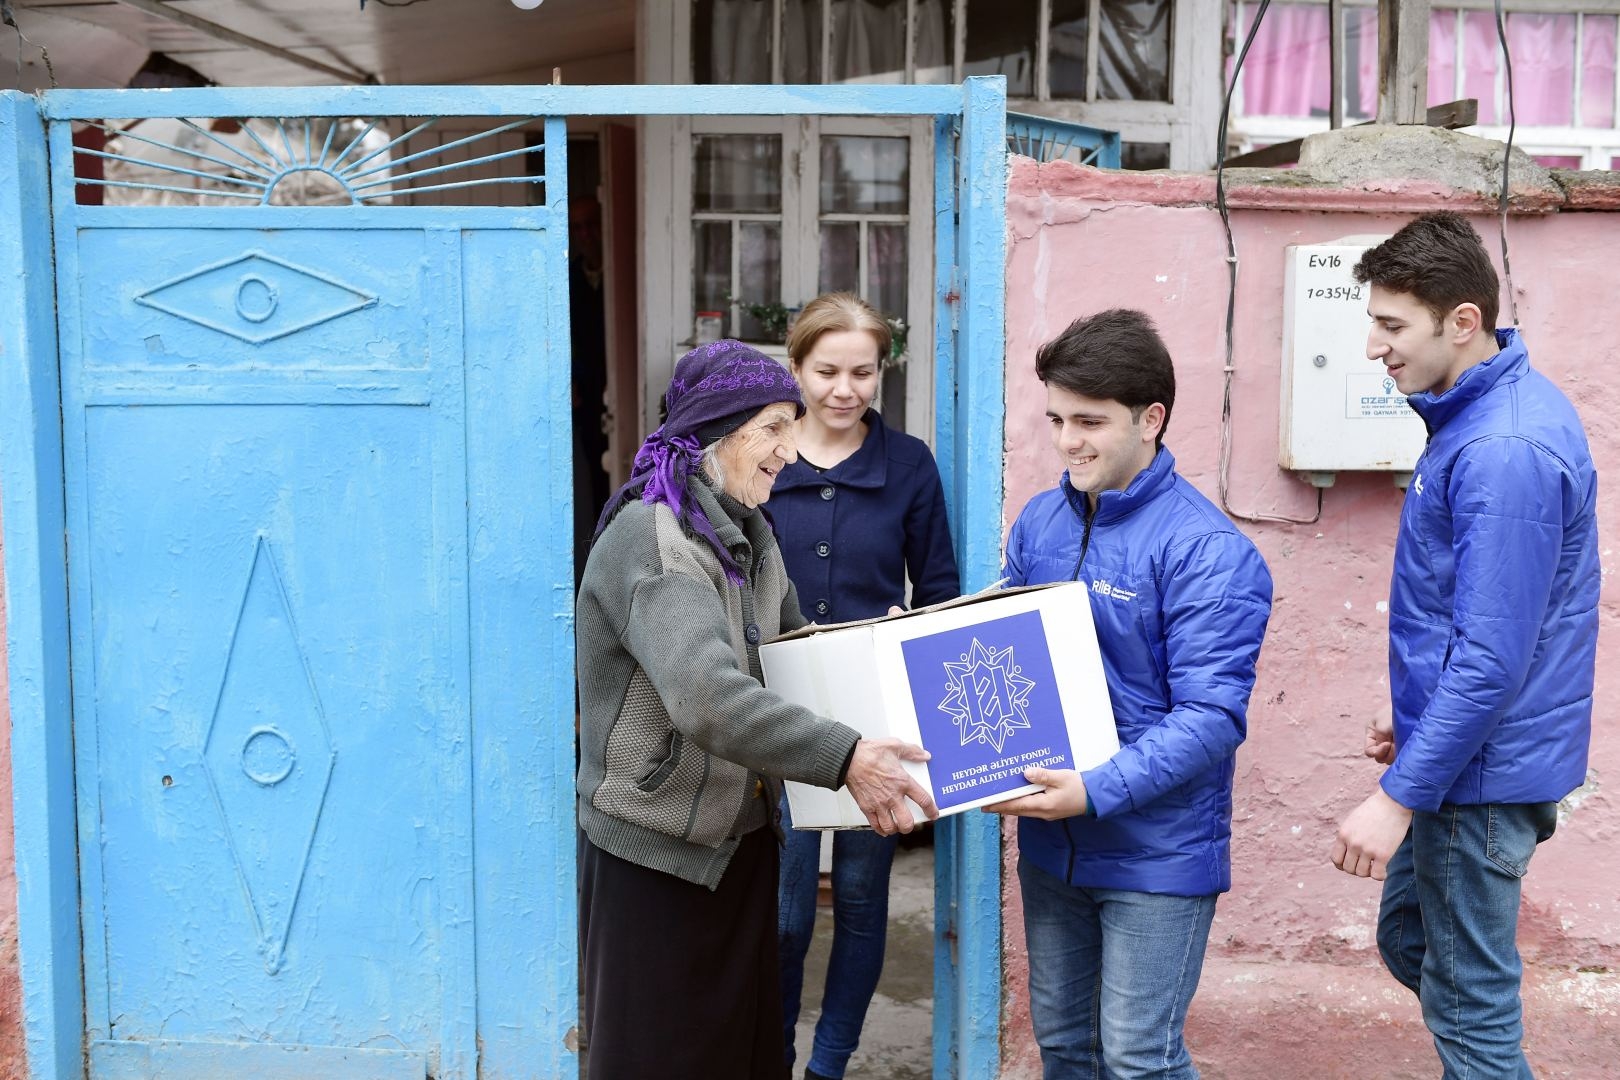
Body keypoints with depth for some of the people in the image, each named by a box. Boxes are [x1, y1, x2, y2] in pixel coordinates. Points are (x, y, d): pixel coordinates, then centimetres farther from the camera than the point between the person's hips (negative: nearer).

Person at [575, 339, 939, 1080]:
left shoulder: (751, 536, 8)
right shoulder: (649, 538, -21)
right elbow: (705, 698, -35)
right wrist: (843, 757, -38)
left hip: (742, 838, 8)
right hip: (659, 851, -8)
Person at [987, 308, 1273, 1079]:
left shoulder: (1206, 550, -17)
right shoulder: (1040, 521, 3)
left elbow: (1212, 716, -21)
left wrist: (1098, 791, -30)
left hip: (1157, 850, -6)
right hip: (1049, 840, 6)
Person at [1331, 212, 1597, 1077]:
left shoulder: (1506, 453, -26)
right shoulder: (1478, 412, 6)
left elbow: (1492, 657, -27)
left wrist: (1400, 795, -23)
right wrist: (1415, 712, 20)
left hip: (1482, 775, -10)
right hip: (1459, 742, 10)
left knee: (1470, 1005, 5)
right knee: (1405, 940, 23)